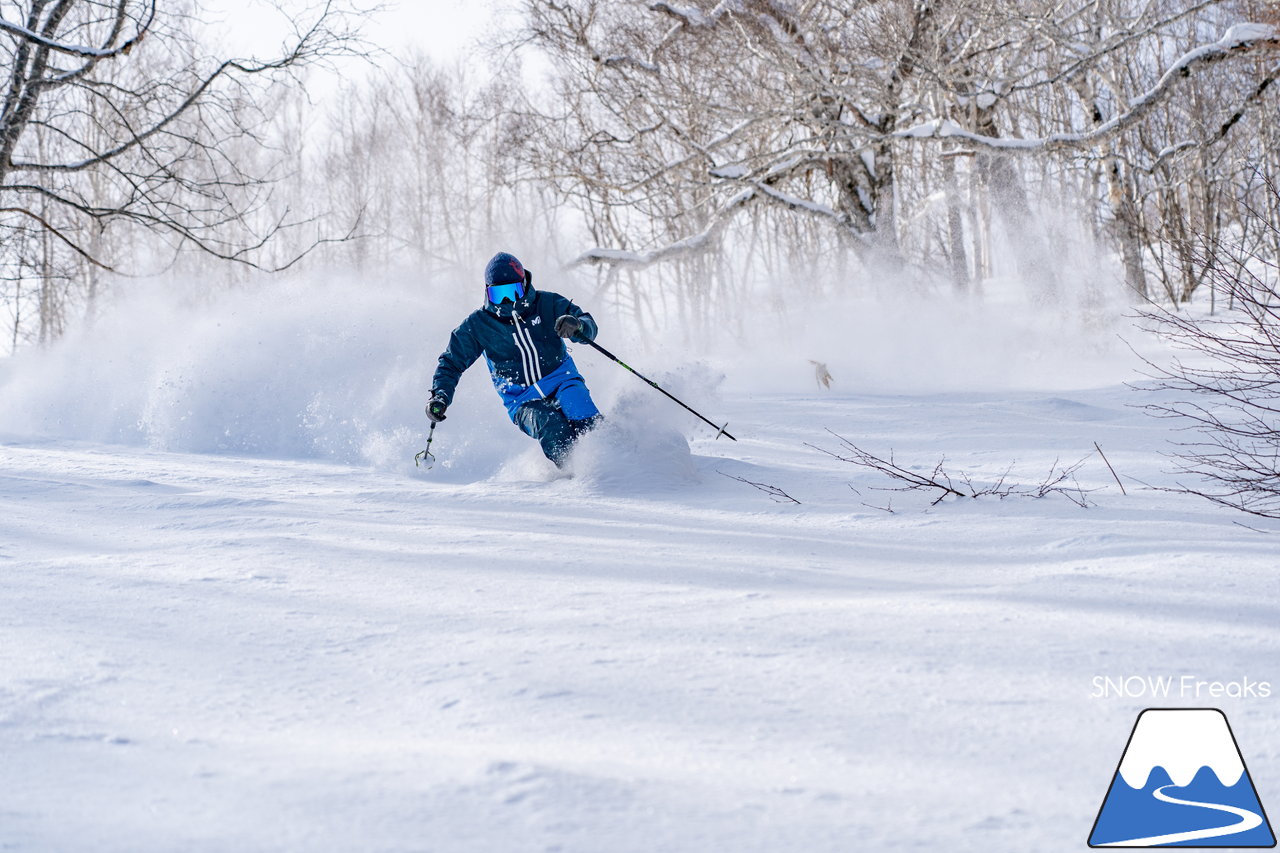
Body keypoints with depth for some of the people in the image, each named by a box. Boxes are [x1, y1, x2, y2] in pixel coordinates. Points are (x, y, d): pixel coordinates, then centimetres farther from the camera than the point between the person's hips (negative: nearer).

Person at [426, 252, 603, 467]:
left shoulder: (547, 303, -2)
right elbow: (452, 363, 8)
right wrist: (440, 396, -9)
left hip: (561, 379, 1)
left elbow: (589, 326, -5)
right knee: (550, 427, -34)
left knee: (586, 424, -31)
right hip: (524, 400, 0)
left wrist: (576, 326, -30)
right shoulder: (477, 324, -1)